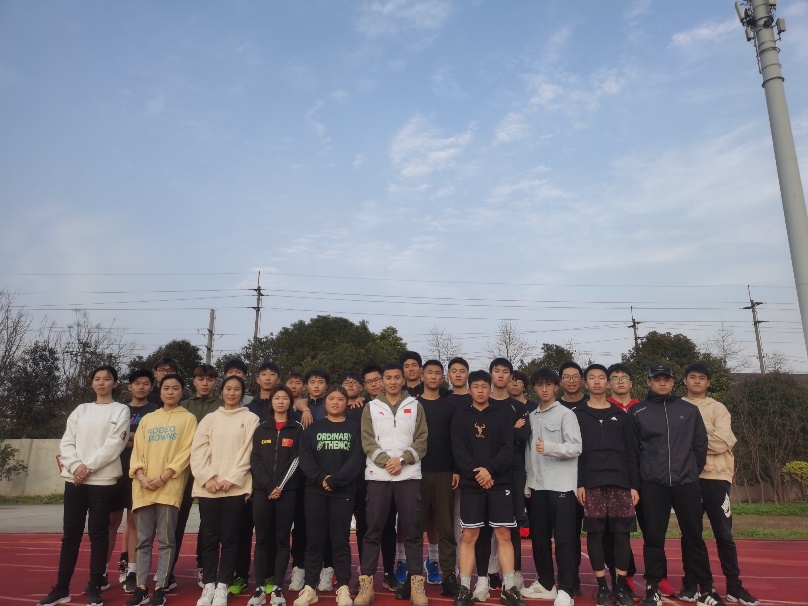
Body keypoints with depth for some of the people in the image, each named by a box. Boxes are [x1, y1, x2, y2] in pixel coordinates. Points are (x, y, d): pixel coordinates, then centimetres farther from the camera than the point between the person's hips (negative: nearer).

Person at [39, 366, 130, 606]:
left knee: (98, 533, 1)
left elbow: (114, 445, -8)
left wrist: (88, 467, -13)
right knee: (70, 533, 8)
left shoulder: (121, 410, 2)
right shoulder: (80, 410, 14)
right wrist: (75, 466, -9)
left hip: (102, 480, -3)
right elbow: (66, 442, 7)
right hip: (74, 479, 4)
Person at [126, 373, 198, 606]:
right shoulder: (147, 419, 17)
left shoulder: (188, 419, 5)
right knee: (143, 540, 8)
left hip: (170, 488, -4)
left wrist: (164, 476, -13)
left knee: (166, 540, -1)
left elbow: (187, 451, -4)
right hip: (143, 488, 4)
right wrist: (141, 476, -7)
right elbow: (137, 450, 10)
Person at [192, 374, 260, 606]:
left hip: (236, 486, -2)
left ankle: (221, 587, 10)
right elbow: (198, 451, 4)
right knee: (209, 537, 3)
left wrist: (231, 479, -10)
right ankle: (208, 585, 13)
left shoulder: (250, 418, 6)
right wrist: (208, 478, -9)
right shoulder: (210, 418, 12)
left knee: (229, 537, 1)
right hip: (208, 487, 2)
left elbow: (248, 452, -2)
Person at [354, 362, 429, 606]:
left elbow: (422, 440, 3)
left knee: (413, 531, 2)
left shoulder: (415, 406, 9)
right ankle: (366, 585, 10)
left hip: (409, 475, 0)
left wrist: (402, 459, -11)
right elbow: (367, 441, 1)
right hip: (378, 475, 0)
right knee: (373, 531, 2)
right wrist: (385, 460, -13)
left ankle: (416, 586, 10)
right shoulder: (371, 407, 8)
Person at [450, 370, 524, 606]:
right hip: (471, 483, 0)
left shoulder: (503, 414, 6)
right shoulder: (461, 416, 6)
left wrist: (489, 469, -15)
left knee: (504, 535, 2)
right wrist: (476, 473, -14)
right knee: (469, 536, 3)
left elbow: (508, 448, -2)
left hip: (500, 482, 0)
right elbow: (458, 450, -2)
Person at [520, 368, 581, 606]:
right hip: (537, 486, 6)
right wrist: (527, 483, 10)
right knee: (539, 537, 11)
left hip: (561, 485, -5)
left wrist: (550, 448, -26)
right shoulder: (531, 417, 14)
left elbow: (576, 448, -12)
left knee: (563, 538, -4)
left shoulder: (566, 414, -2)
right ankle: (545, 583, 24)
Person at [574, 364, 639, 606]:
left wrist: (635, 485, 3)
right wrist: (578, 484, -8)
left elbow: (631, 453, 11)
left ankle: (621, 587, 14)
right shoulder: (578, 415, 7)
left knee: (622, 534, 1)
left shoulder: (620, 415, 13)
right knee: (595, 534, 0)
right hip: (591, 484, -2)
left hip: (620, 483, 2)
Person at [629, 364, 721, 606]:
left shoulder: (690, 410, 7)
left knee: (694, 537, 8)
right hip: (652, 486, -1)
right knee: (653, 538, 5)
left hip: (686, 483, 1)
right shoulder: (637, 412, 2)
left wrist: (692, 472, 8)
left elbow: (700, 445, 9)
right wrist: (639, 477, 2)